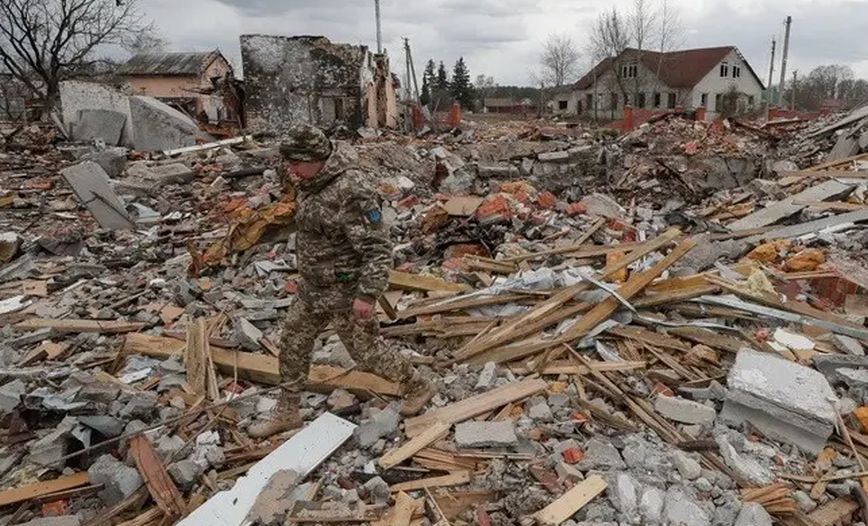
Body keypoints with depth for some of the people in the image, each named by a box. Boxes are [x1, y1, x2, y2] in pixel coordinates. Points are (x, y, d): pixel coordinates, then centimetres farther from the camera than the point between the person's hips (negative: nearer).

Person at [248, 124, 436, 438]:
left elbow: (378, 248, -28)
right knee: (293, 344, 16)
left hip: (344, 291, -9)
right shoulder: (311, 180, 0)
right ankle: (286, 414, 34)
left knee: (365, 352, 7)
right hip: (312, 286, 9)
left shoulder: (351, 192, -30)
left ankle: (418, 387, 31)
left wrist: (368, 294, -29)